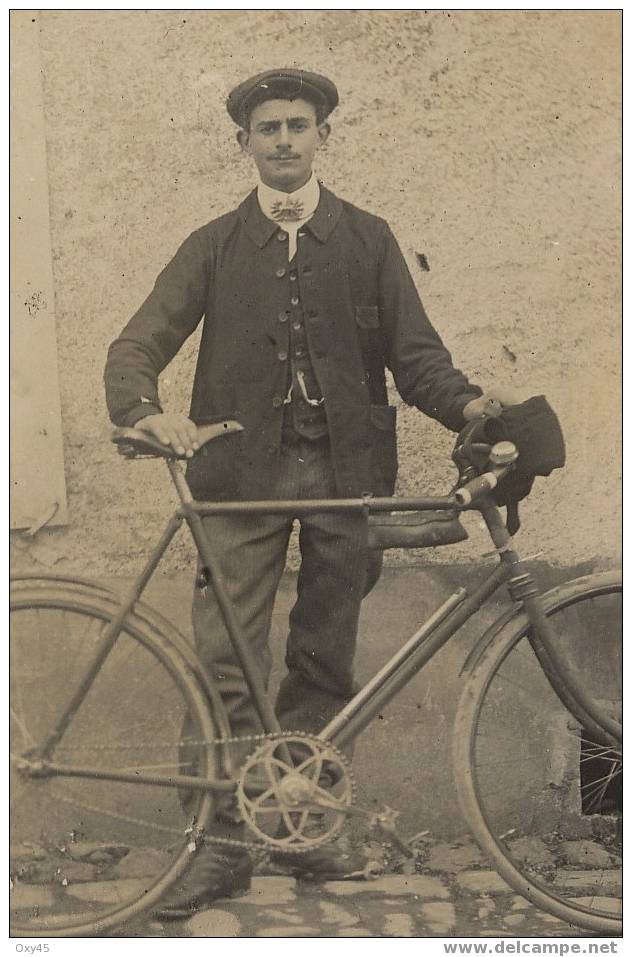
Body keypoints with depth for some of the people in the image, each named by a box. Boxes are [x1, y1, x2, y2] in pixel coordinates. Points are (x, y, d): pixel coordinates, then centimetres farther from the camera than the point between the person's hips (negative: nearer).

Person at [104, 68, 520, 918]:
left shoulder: (368, 240, 12)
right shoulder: (215, 246, 10)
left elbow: (413, 349, 5)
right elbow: (138, 344, 1)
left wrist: (467, 402, -16)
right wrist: (147, 411, -21)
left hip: (345, 470, 1)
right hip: (244, 474, -1)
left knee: (325, 664, 7)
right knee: (226, 663, -5)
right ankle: (224, 841, 5)